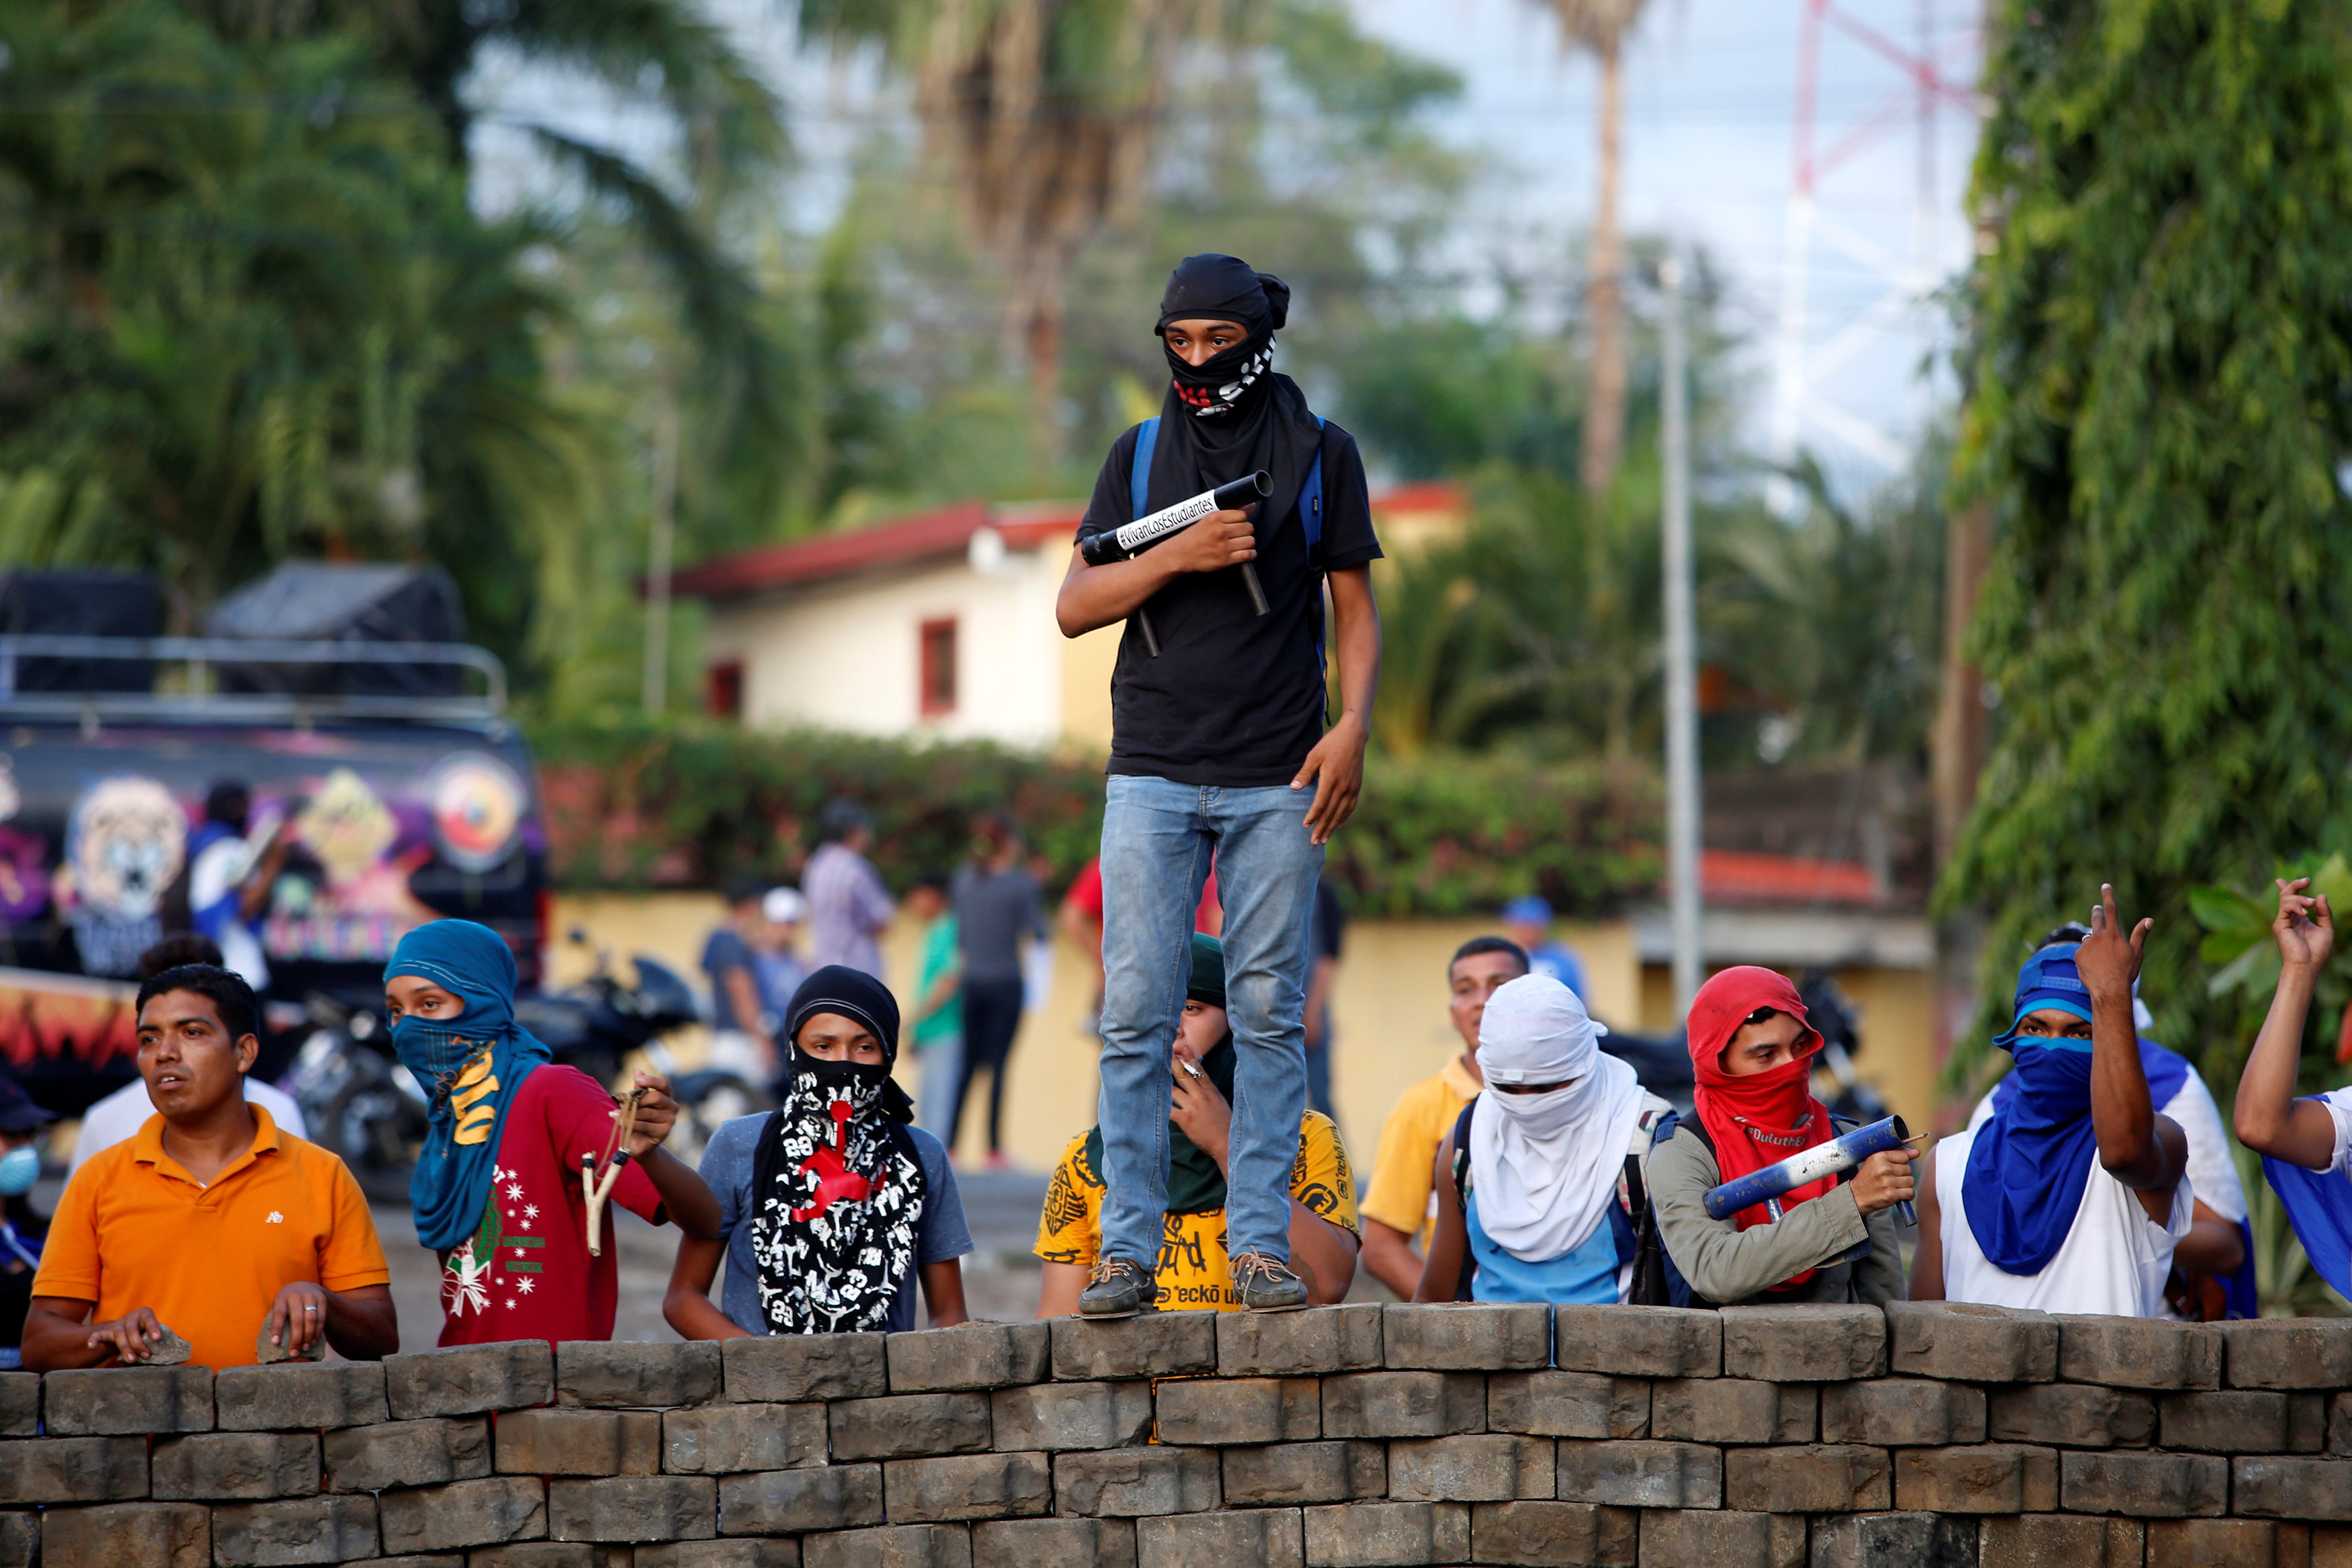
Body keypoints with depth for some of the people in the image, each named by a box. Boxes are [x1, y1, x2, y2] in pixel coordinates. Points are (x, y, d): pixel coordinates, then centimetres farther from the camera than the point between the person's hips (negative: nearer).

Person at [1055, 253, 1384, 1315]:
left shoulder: (1320, 453, 8)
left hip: (1276, 780, -1)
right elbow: (1075, 607, 6)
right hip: (1153, 773, 1)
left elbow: (1354, 607, 9)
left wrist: (1353, 724, -6)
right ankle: (1127, 1247, -3)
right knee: (1136, 1014, -5)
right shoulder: (1139, 455, 11)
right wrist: (1179, 556, -9)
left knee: (1270, 1015, -1)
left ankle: (1261, 1243, 1)